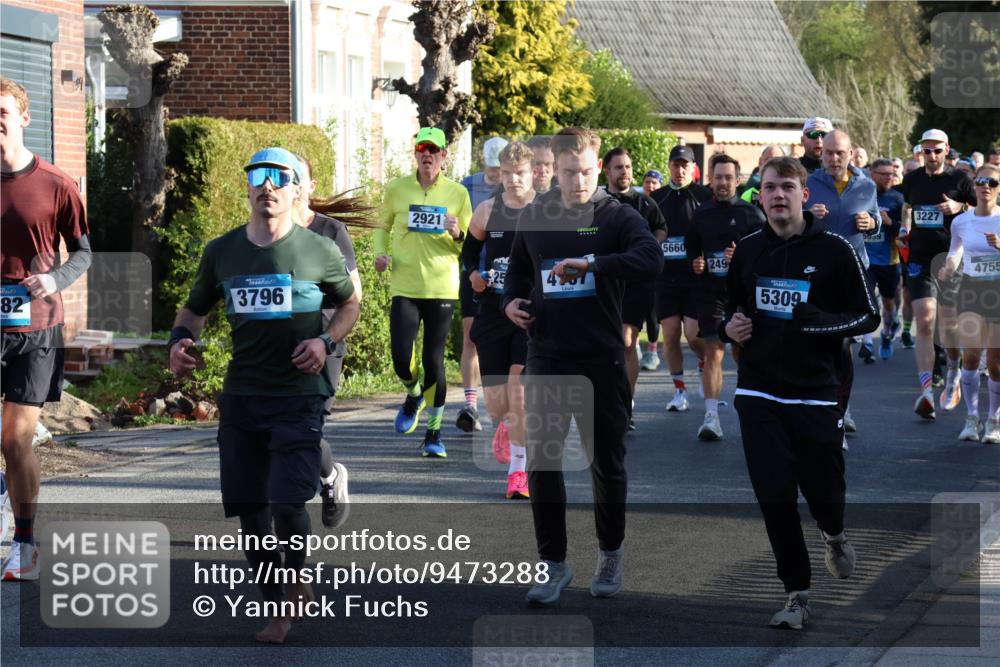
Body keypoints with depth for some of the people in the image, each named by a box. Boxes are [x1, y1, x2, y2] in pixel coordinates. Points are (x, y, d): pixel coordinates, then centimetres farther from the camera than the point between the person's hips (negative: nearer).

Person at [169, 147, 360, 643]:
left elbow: (350, 304, 12)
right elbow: (195, 308, 18)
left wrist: (326, 341, -6)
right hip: (240, 395, 4)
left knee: (287, 503, -15)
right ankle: (276, 609, 21)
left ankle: (298, 576, 16)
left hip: (299, 395, -4)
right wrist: (179, 340, -3)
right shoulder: (221, 252, 5)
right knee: (250, 510, 5)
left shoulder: (319, 251, -2)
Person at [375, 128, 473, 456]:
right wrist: (381, 253, 0)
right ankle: (414, 395, 27)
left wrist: (457, 235, -14)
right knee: (401, 358, -9)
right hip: (404, 287, 1)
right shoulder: (397, 189, 2)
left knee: (434, 360, -1)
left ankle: (434, 432, 14)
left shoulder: (457, 194, 2)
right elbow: (383, 225, 18)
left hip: (441, 288, 0)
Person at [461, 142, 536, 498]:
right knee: (496, 402, 4)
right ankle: (507, 426, 42)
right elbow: (470, 248, 20)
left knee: (519, 386, -16)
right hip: (493, 311, 3)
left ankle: (518, 470, -3)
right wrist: (472, 273, 1)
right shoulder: (487, 211, 4)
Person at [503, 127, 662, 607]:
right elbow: (518, 268, 25)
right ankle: (553, 563, 10)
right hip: (546, 358, 3)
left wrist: (589, 263, -33)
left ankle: (611, 552, 28)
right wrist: (511, 301, 4)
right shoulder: (534, 217, 7)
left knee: (607, 461, 8)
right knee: (542, 461, 0)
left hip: (601, 359, -3)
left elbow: (651, 258, -24)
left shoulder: (617, 216, -5)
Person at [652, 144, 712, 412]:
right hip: (665, 277, 3)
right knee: (670, 333, 1)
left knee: (694, 334, -9)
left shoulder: (705, 197, 0)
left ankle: (705, 363, 24)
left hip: (696, 277, -3)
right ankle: (679, 390, 10)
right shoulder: (657, 198, 9)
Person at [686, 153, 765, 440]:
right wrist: (695, 262, 1)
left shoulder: (751, 213, 0)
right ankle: (711, 416, -12)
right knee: (713, 351, -7)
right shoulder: (702, 214, 10)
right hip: (710, 290, 2)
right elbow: (691, 246, 22)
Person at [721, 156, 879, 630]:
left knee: (824, 492, 5)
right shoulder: (748, 251, 6)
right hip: (759, 394, 2)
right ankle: (797, 594, 9)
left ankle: (834, 535, 42)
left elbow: (868, 316, -4)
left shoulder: (834, 250, -6)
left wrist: (820, 323, -21)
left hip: (816, 395, -2)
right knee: (775, 498, -3)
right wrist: (729, 326, -1)